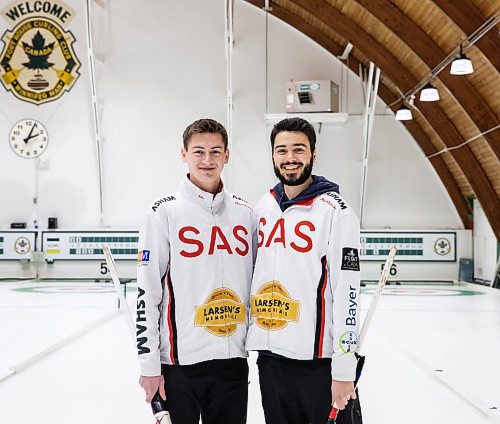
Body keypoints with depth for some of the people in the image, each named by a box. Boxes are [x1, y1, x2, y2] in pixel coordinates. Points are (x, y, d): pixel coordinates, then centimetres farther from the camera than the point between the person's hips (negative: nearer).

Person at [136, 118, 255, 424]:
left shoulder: (245, 212, 7)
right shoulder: (164, 212, -6)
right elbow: (147, 293, -7)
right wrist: (149, 365, -9)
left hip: (233, 360, 4)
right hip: (179, 362, -4)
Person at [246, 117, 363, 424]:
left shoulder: (335, 211, -10)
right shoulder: (263, 206, 8)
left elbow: (347, 292, -14)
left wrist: (344, 370, -15)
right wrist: (253, 335, 16)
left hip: (319, 360, -5)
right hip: (270, 357, 6)